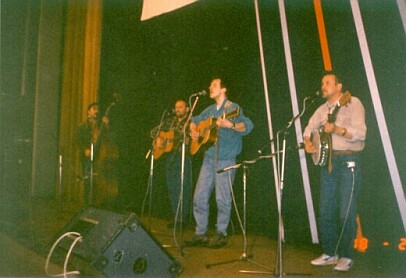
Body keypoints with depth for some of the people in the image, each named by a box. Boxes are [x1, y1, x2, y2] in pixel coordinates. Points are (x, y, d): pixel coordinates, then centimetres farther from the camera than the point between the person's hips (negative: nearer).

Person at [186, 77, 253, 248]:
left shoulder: (233, 108, -5)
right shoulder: (210, 110, 16)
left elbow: (247, 126, -20)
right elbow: (194, 121, 30)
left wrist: (231, 125, -38)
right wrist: (194, 132, 9)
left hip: (225, 160, -6)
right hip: (209, 158, 7)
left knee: (222, 199, -1)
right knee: (199, 197, 5)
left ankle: (221, 234, 16)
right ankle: (201, 233, 18)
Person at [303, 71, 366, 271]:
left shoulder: (353, 103, -6)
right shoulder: (323, 109, 14)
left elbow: (360, 133, -15)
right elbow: (310, 127, 25)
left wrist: (336, 129, -28)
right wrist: (308, 142, 5)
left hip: (348, 161, -6)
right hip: (327, 161, 7)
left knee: (346, 212, -4)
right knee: (326, 211, 9)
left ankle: (346, 256, 12)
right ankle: (330, 253, 22)